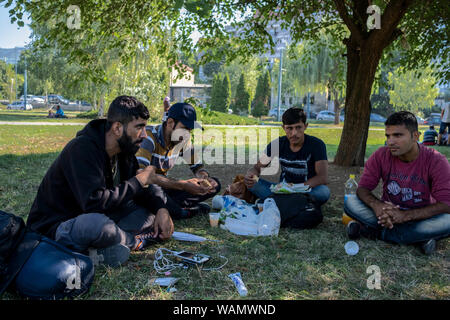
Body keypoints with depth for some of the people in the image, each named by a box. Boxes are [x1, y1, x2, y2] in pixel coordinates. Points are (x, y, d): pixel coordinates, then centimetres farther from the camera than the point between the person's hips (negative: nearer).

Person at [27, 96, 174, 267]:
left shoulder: (124, 150, 1)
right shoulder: (82, 149, -25)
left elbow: (144, 189, 11)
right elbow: (94, 202, -36)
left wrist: (161, 209, -10)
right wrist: (137, 182, -24)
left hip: (96, 217, 8)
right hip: (54, 226, -8)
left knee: (153, 211, 0)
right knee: (97, 224, -40)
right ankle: (135, 241, -8)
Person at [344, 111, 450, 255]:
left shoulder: (436, 161, -16)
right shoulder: (381, 156, -9)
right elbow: (362, 188, -9)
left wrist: (405, 215, -35)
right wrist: (376, 205, -33)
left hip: (420, 217, -1)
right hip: (388, 212, 2)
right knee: (350, 202, -22)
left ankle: (375, 232, -24)